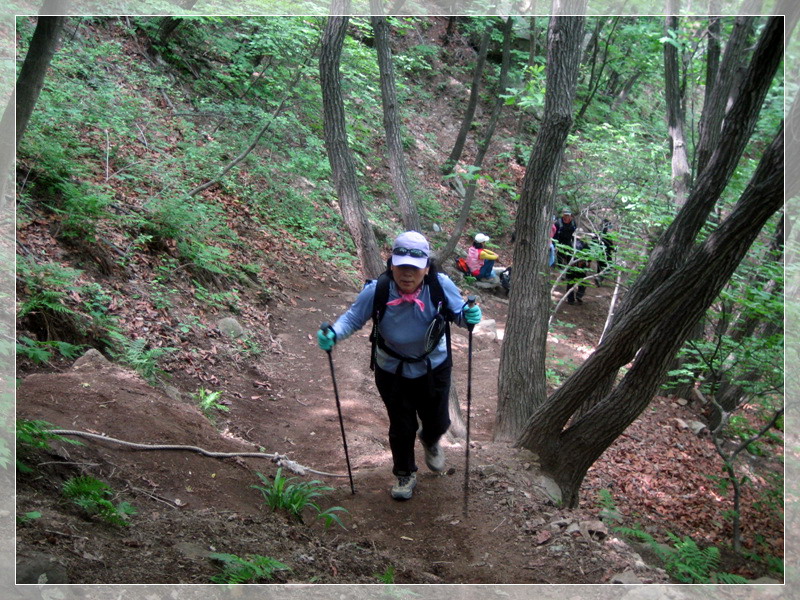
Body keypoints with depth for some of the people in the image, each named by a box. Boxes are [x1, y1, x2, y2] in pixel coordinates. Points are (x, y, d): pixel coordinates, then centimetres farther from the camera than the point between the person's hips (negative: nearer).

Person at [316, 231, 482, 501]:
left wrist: (469, 316, -33)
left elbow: (458, 311, -10)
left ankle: (430, 440, 58)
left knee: (438, 422, 17)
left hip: (433, 367, 1)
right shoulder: (376, 291, -28)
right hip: (392, 371, -1)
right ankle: (405, 475, 42)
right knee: (401, 427, 13)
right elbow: (353, 318, -16)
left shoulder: (441, 286, -26)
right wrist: (333, 334, -35)